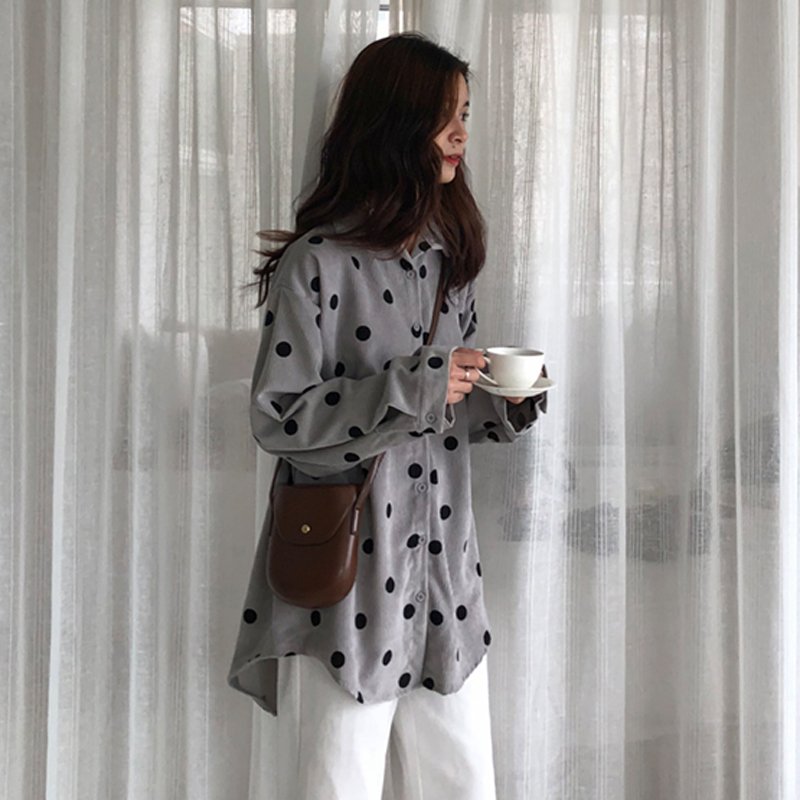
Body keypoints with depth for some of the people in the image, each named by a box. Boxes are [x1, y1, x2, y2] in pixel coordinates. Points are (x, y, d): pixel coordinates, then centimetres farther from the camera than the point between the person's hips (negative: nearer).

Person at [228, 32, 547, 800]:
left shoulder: (447, 254, 11)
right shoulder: (319, 262, -11)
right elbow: (277, 418, -14)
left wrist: (507, 403, -1)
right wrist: (412, 388, -21)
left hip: (443, 575, 7)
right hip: (347, 585, -6)